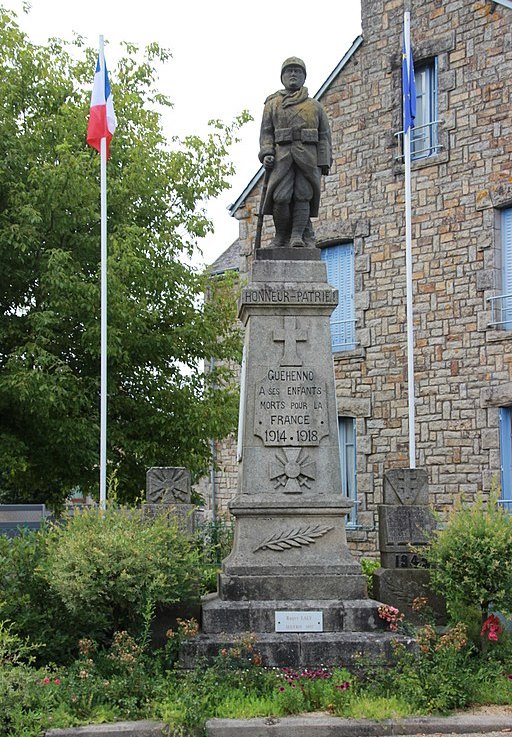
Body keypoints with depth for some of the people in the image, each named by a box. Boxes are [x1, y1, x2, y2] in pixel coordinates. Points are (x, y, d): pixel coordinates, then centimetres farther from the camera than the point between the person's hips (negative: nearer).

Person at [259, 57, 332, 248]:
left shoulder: (315, 106, 20)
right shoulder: (273, 104, 20)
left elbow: (325, 136, 13)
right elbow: (266, 132, 10)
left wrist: (324, 163, 0)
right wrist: (266, 154, -7)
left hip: (308, 157, 1)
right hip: (282, 156, -1)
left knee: (303, 196, -8)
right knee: (281, 198, -11)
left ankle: (298, 236, -9)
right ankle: (282, 236, 0)